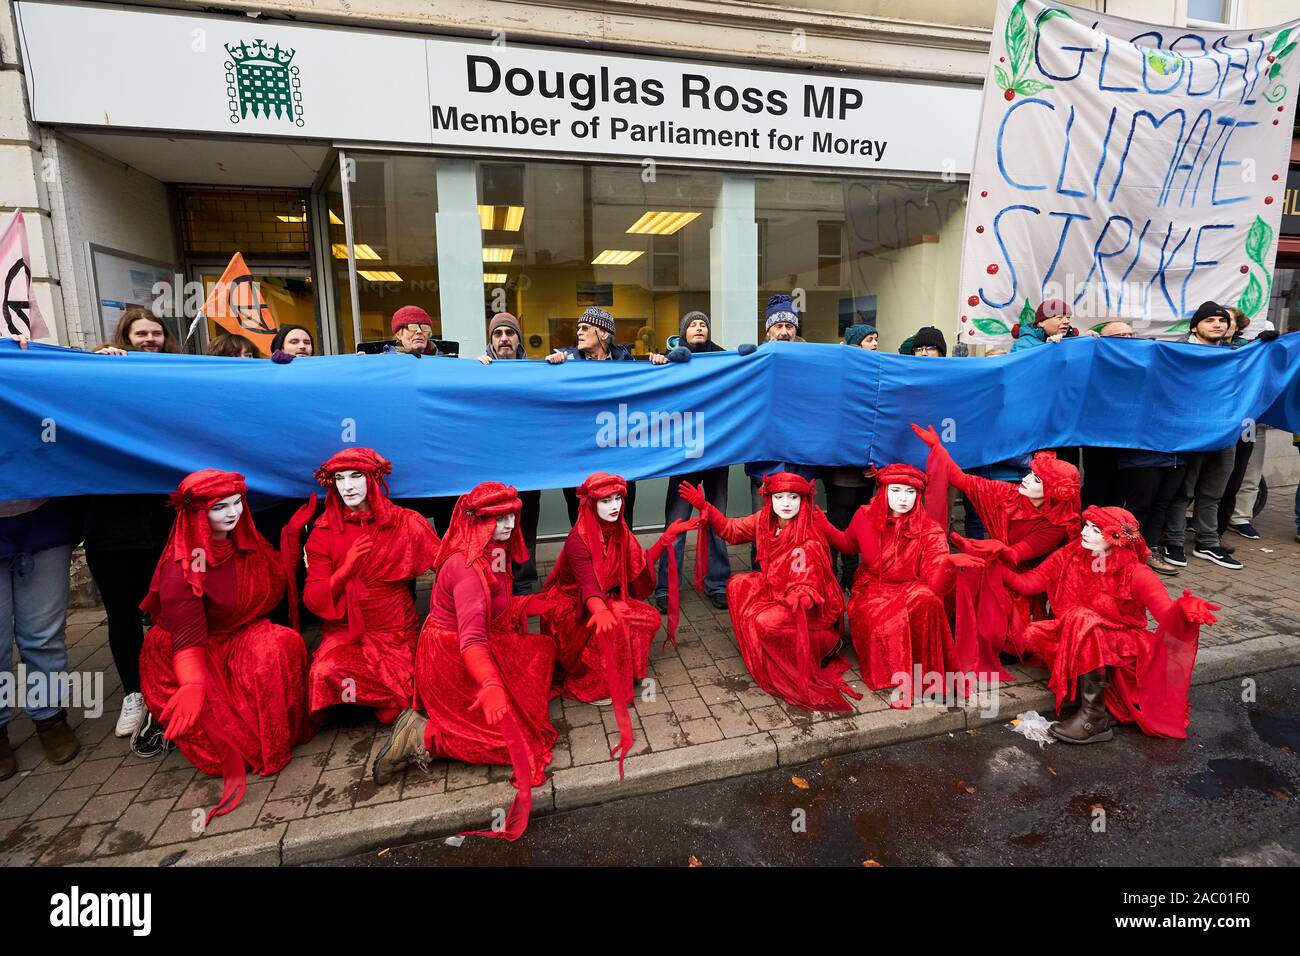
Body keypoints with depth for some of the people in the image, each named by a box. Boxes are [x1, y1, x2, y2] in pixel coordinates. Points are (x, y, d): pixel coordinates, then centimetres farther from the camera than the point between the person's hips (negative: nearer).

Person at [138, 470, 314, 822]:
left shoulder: (245, 542, -4)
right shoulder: (181, 568, -23)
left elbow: (279, 586, 7)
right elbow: (187, 639, -30)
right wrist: (193, 685, -49)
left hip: (239, 638, 5)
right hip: (181, 658, -5)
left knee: (284, 643, -27)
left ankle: (284, 732, -10)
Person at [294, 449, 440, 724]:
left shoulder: (405, 523, -3)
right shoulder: (323, 534, -1)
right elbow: (312, 600, -4)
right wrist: (346, 568, -19)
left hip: (397, 632, -1)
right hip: (346, 632, 1)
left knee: (391, 712, -16)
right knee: (327, 671, -30)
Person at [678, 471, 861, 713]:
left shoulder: (808, 539, -26)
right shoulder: (764, 520, -8)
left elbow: (806, 586, -25)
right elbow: (731, 529, 5)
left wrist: (798, 600, -48)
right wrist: (703, 506, -3)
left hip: (813, 605, -7)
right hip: (774, 589, 7)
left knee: (766, 622, -28)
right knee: (738, 585, -5)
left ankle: (827, 642, -4)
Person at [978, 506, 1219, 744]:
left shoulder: (1135, 574, -16)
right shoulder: (1070, 555, -6)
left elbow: (1167, 615, -27)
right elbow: (1030, 583, -6)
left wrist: (1185, 609, -50)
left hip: (1122, 646, -4)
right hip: (1075, 641, 4)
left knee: (1082, 620, -34)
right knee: (1034, 633, -23)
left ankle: (1094, 718, -28)